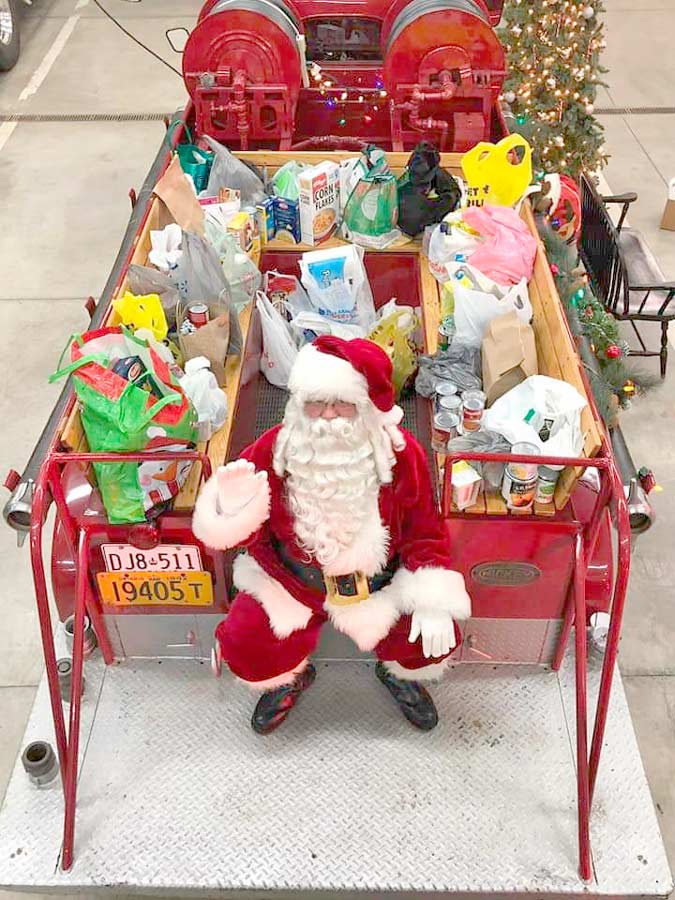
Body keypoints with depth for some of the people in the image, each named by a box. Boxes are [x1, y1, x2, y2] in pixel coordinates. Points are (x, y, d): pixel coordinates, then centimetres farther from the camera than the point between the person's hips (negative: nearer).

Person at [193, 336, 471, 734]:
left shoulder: (401, 453, -17)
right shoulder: (273, 450, -18)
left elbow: (426, 533, -7)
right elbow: (244, 535, -10)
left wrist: (434, 603, -15)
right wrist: (233, 511, -34)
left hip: (379, 580, 0)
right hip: (290, 579, 0)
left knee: (435, 639, -18)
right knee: (245, 646, -17)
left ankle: (400, 673, 24)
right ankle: (289, 679, 24)